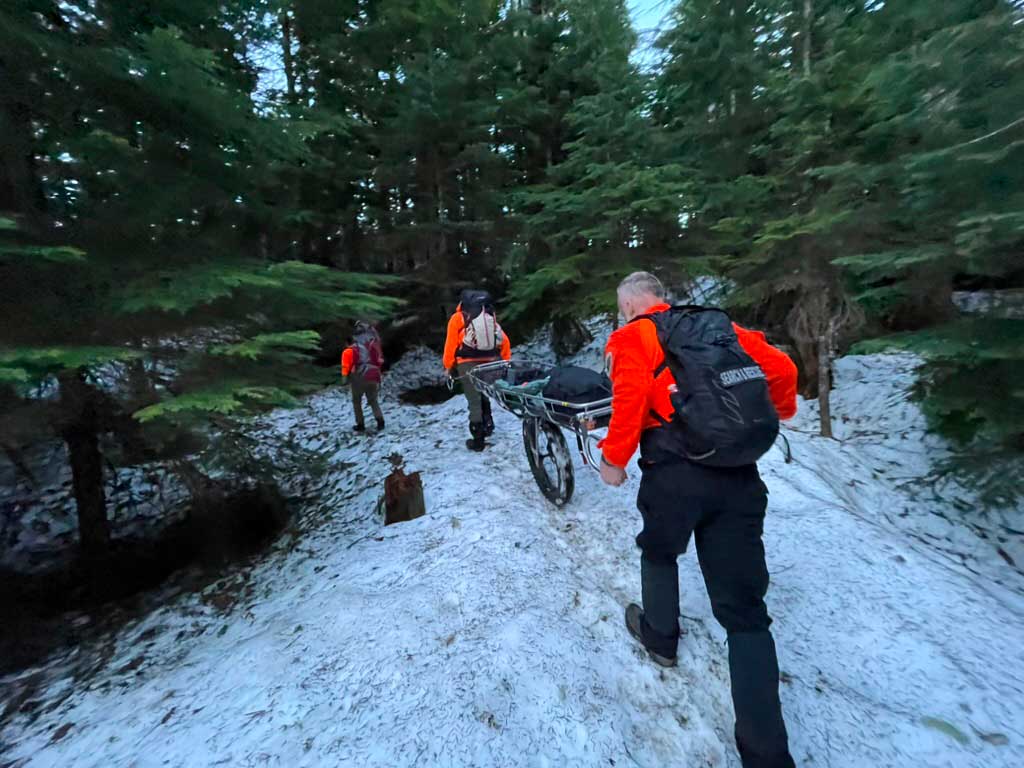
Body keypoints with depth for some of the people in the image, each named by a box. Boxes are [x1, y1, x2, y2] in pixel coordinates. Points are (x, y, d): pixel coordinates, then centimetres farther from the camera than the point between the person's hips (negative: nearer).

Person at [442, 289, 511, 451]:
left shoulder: (457, 318, 1)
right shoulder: (490, 317, 12)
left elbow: (451, 345, -3)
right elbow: (505, 341, 8)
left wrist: (449, 367, 6)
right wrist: (506, 362, 16)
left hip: (468, 364, -4)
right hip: (490, 363, 4)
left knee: (474, 401, 3)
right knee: (484, 395, 27)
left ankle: (478, 440, 7)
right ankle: (488, 424, 25)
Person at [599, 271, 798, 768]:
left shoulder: (631, 337, 3)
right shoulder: (720, 324, 18)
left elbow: (631, 397, -13)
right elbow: (780, 368, 15)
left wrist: (614, 458, -4)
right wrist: (780, 410, 34)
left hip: (675, 472, -4)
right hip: (741, 474, 4)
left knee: (659, 552, 27)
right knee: (745, 611, 10)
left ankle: (661, 637, 47)